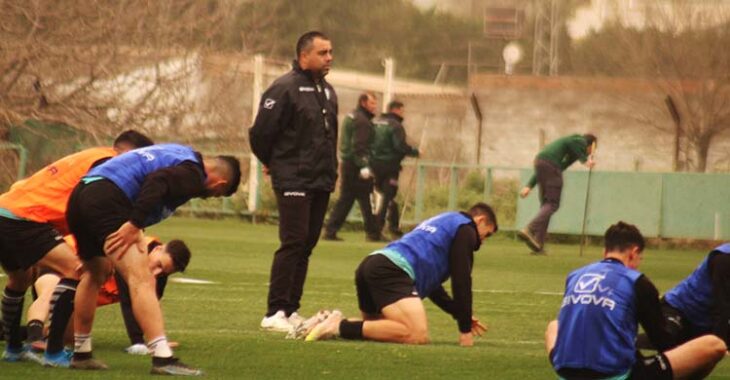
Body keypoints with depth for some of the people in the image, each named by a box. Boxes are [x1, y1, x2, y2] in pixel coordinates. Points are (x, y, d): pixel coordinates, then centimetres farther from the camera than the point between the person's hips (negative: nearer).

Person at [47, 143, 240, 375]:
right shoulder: (193, 175, -2)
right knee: (141, 279, -15)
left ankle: (81, 354, 34)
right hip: (107, 201, -10)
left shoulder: (181, 155, 28)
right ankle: (162, 359, -23)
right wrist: (135, 225, -23)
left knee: (95, 275, 26)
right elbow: (157, 181, -20)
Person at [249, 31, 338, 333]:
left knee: (306, 246, 9)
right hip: (293, 181, -8)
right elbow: (261, 132, -12)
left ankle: (291, 310, 14)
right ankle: (275, 313, -10)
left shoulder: (327, 91, 15)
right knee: (293, 244, -12)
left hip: (321, 182, 8)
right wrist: (270, 162, 2)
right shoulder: (285, 89, -13)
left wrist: (331, 168, 16)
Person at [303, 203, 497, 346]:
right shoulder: (465, 229, 8)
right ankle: (342, 327, -25)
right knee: (417, 335, -24)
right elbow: (461, 281, 0)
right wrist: (465, 329, 3)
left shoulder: (441, 222, 36)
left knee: (378, 327, 31)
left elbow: (430, 282, 39)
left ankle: (335, 322, 6)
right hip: (392, 270, -10)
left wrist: (460, 313, 37)